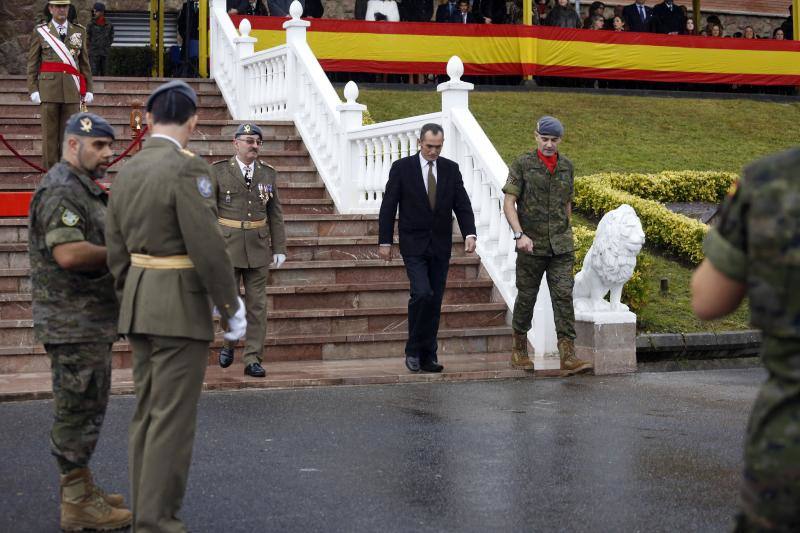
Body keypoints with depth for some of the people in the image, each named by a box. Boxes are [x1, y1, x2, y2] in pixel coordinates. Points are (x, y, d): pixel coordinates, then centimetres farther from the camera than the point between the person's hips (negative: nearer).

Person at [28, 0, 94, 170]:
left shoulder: (79, 31, 11)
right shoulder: (40, 32, 6)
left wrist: (88, 89, 7)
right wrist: (33, 90, -3)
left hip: (72, 91, 2)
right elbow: (32, 64, 5)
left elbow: (84, 63, 12)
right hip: (49, 90, -2)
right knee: (49, 135, -1)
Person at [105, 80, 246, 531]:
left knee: (148, 413, 15)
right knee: (173, 418, -3)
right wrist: (232, 307, -9)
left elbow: (117, 249, 14)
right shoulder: (188, 168, -16)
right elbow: (207, 246, -19)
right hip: (181, 307, -8)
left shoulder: (127, 171, 9)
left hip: (139, 303, 8)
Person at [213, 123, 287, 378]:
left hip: (258, 248, 3)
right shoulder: (218, 171, -1)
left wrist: (279, 248, 6)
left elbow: (275, 214, 10)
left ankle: (253, 359, 8)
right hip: (227, 247, -2)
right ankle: (228, 343, 28)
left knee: (257, 305, 3)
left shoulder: (268, 173, 8)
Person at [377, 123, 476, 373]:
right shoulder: (402, 167, -3)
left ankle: (428, 356, 12)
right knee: (422, 294, -17)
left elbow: (462, 205, 3)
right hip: (413, 244, -3)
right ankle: (413, 351, -2)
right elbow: (388, 206, -1)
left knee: (435, 300, 4)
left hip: (440, 245, 4)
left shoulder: (451, 169, 5)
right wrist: (384, 242, -4)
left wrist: (470, 233, -13)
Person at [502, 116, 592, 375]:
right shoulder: (522, 165, -4)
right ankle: (519, 351, 24)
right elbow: (509, 203, -9)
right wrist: (519, 234, -21)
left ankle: (568, 357, -13)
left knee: (564, 297, -7)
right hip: (531, 246, -3)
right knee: (526, 298, 7)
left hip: (561, 247, 3)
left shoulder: (567, 167, 9)